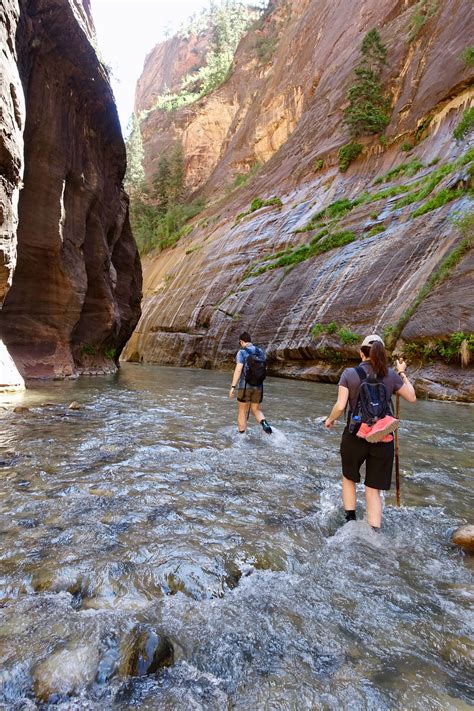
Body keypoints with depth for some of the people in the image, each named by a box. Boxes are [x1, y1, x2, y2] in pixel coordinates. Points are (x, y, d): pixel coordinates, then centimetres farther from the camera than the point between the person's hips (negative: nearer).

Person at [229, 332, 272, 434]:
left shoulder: (242, 352, -10)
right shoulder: (260, 352, 8)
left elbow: (238, 370, -19)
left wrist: (232, 387, -17)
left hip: (245, 386, -4)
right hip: (258, 387, 4)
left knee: (242, 412, 10)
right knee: (256, 410, 16)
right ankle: (264, 423, -15)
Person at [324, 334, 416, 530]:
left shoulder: (349, 374, -8)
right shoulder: (391, 375, -3)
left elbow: (340, 406, -14)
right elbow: (412, 397, 10)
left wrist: (330, 420, 5)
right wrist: (402, 373, 21)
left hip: (355, 436, -1)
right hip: (383, 439, 1)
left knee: (349, 478, 26)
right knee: (373, 490, 12)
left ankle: (350, 521, 32)